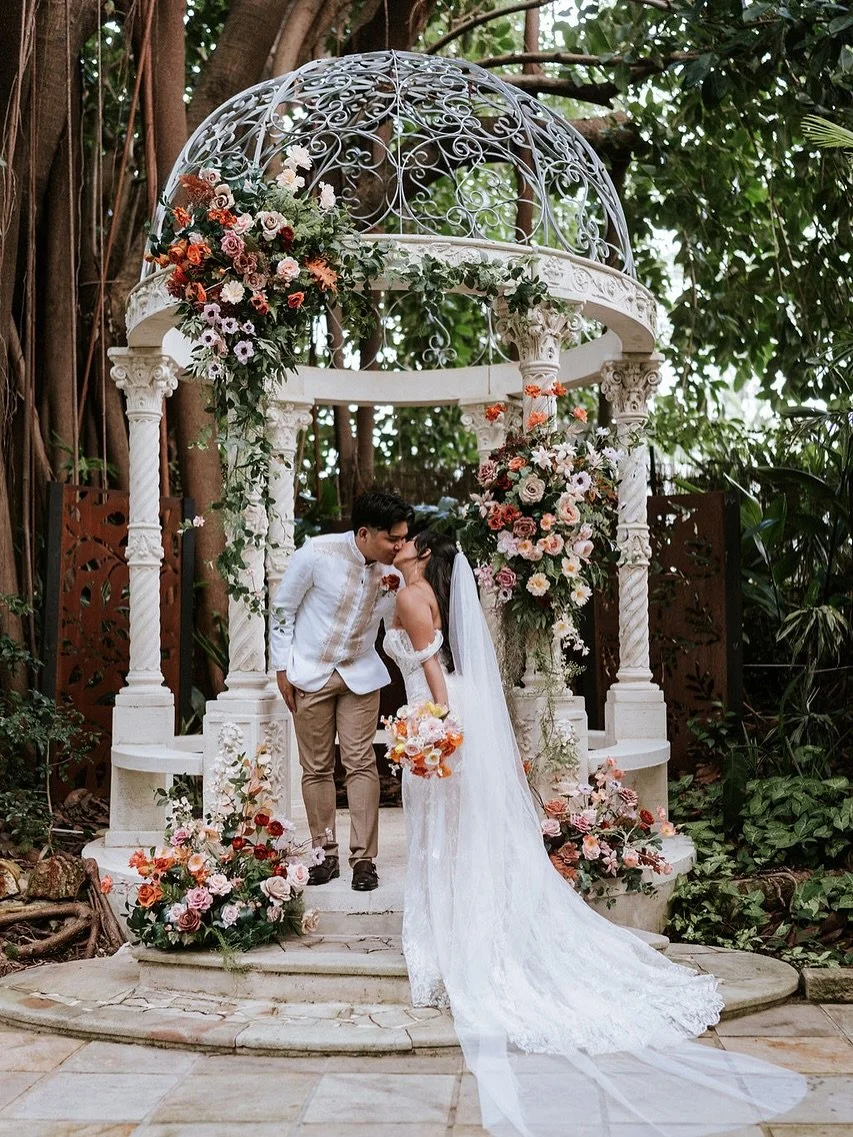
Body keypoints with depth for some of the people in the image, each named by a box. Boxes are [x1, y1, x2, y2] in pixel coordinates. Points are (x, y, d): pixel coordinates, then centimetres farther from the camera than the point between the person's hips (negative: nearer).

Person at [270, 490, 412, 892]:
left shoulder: (392, 571, -9)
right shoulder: (317, 553, -18)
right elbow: (282, 608, -7)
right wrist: (282, 669, -6)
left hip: (360, 675, 2)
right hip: (310, 674, -2)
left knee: (361, 764, -3)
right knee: (316, 768, 5)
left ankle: (363, 858, 3)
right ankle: (326, 854, 17)